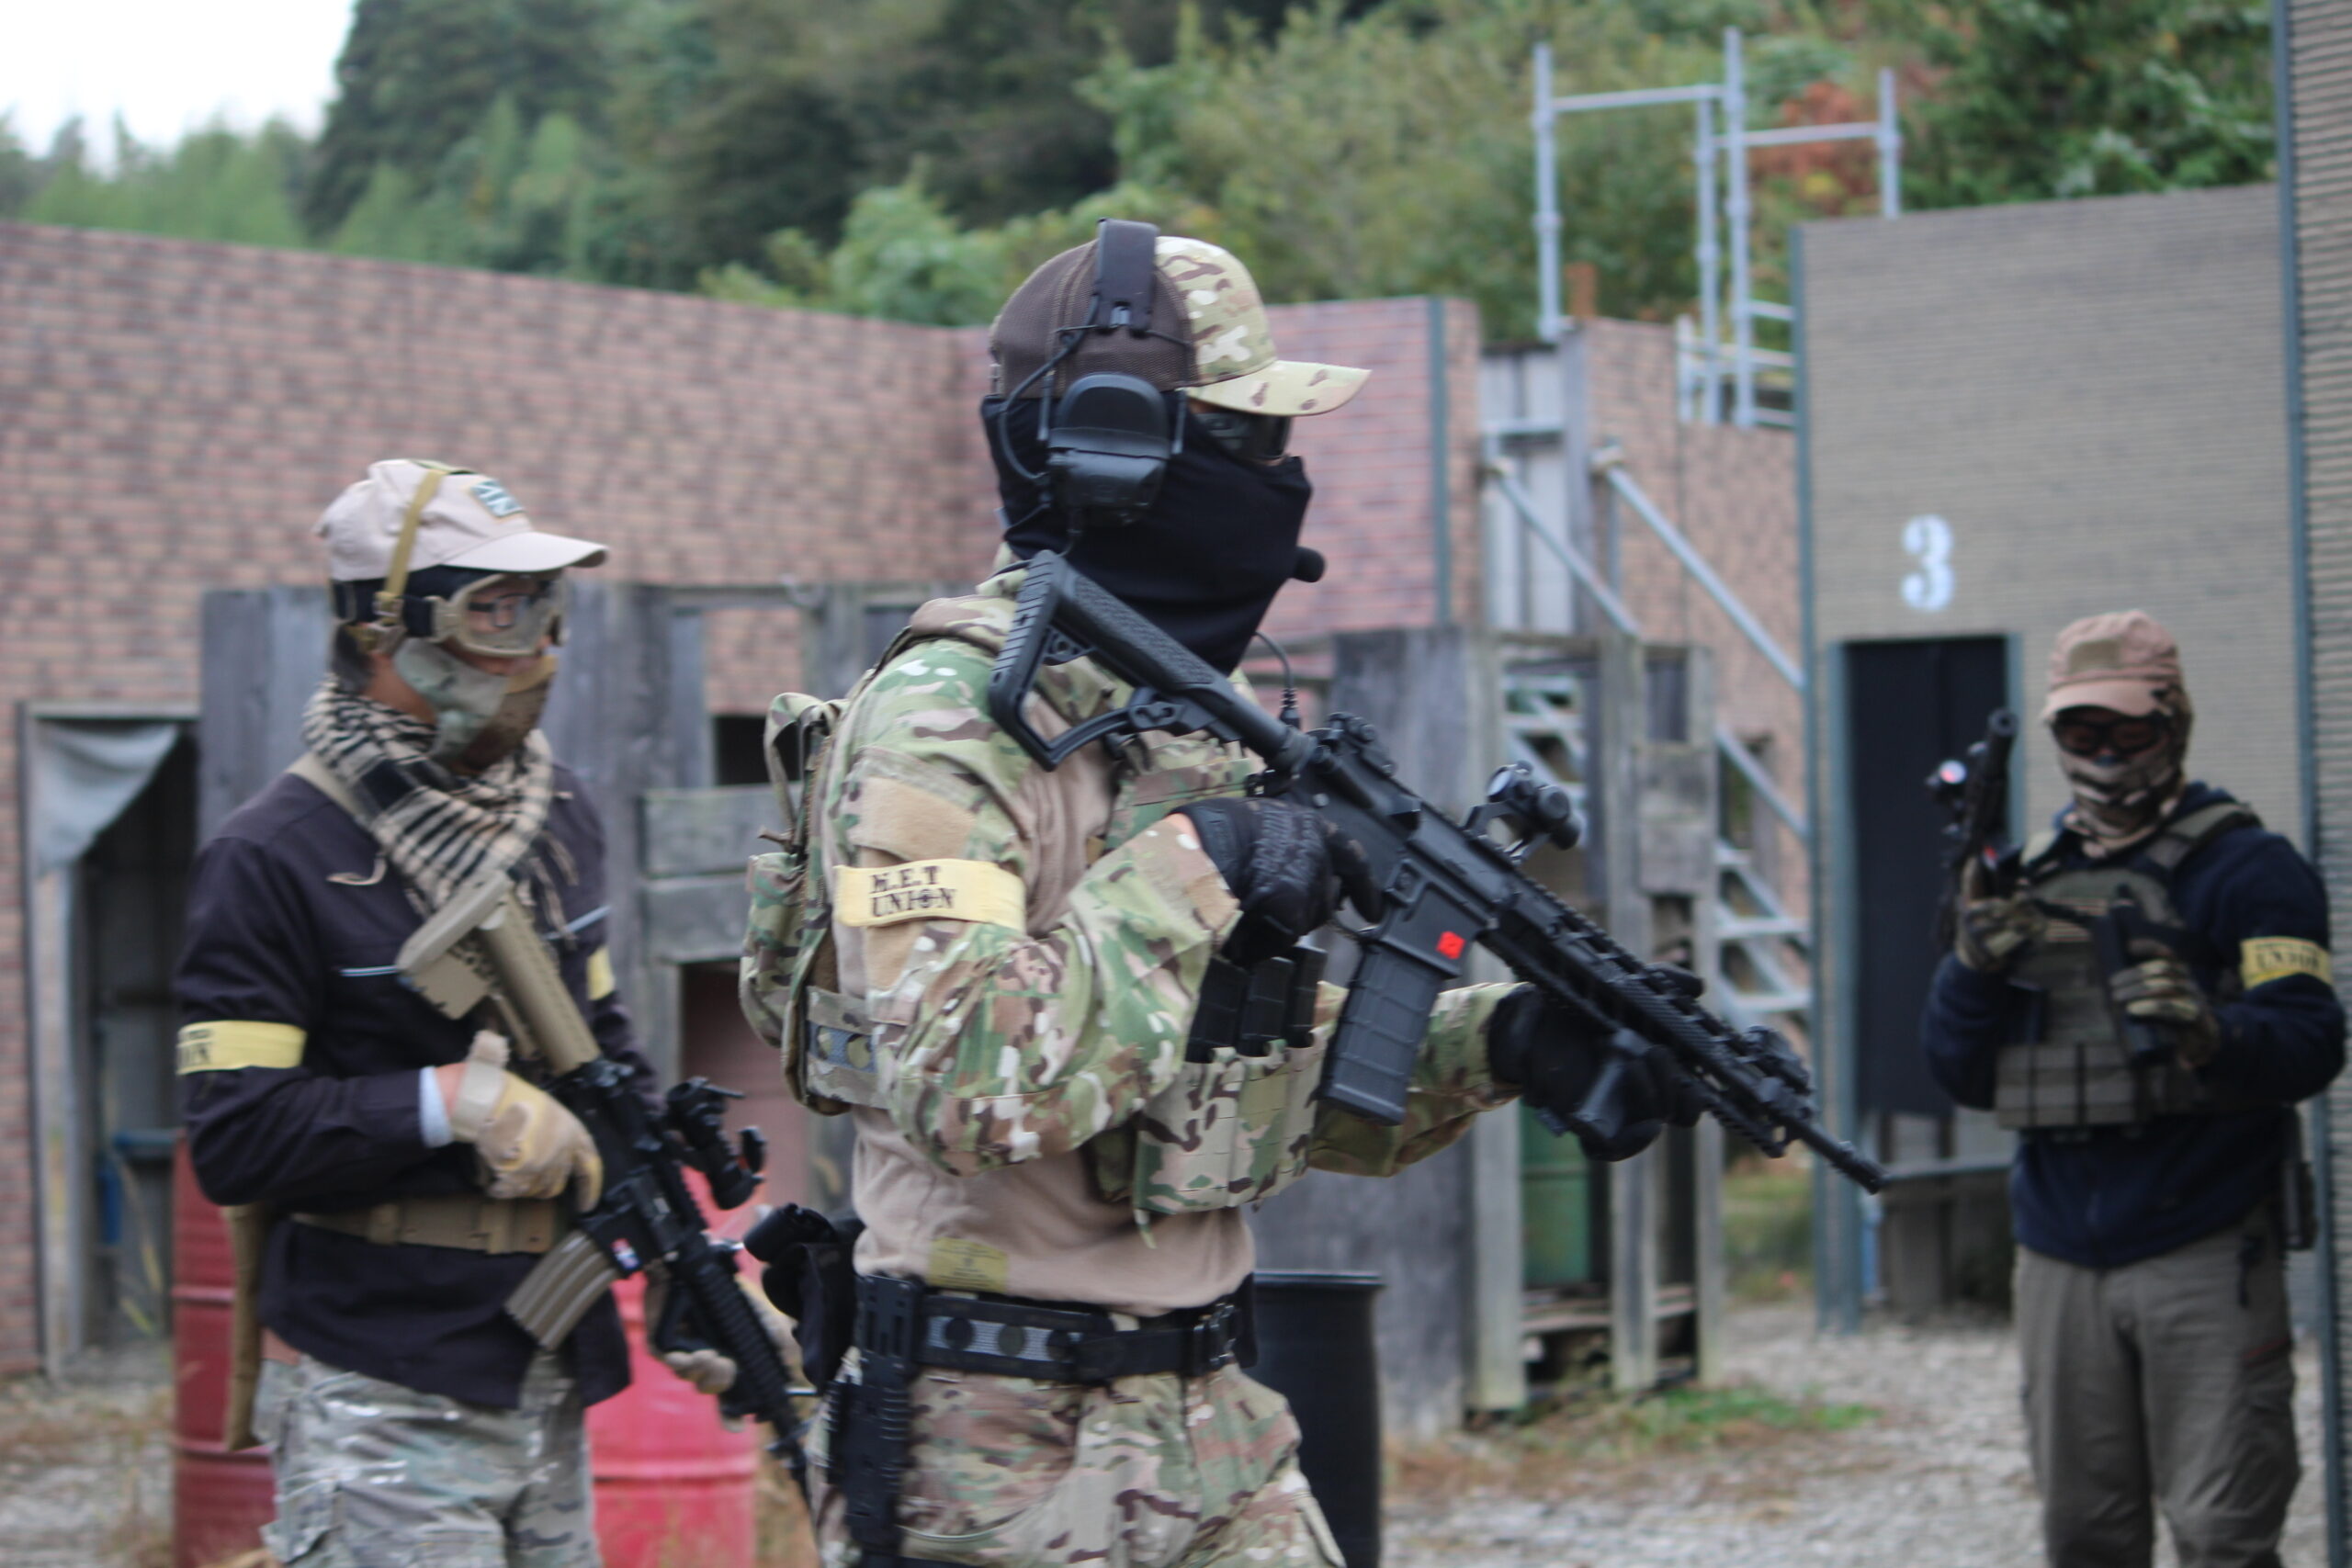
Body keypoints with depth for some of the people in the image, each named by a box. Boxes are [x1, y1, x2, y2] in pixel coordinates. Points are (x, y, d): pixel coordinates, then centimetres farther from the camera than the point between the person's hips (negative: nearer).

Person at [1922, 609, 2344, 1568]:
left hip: (2206, 1255, -5)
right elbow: (1960, 1075, 15)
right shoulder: (2026, 878, 15)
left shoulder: (2247, 868, -1)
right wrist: (1976, 964, -4)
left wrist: (2210, 1035, -34)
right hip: (2062, 1262, 5)